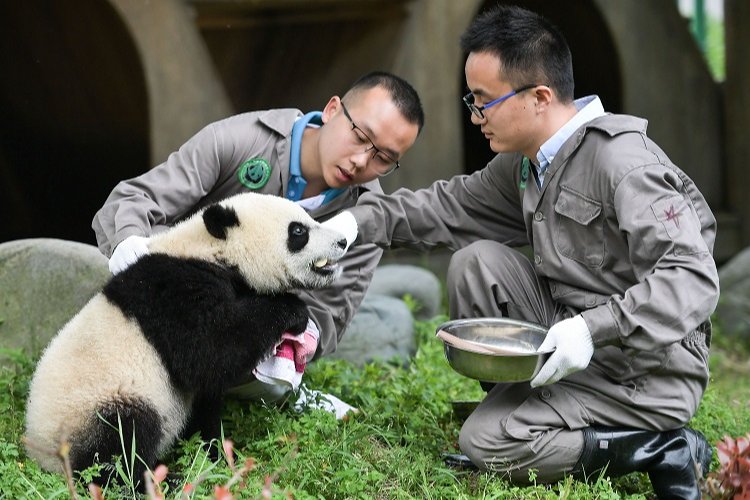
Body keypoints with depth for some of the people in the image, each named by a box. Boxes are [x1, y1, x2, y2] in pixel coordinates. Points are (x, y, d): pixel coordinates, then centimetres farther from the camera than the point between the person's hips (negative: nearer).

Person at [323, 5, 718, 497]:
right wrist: (360, 220, 1)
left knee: (486, 443, -15)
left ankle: (667, 450, -7)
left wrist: (593, 330, -36)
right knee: (476, 263, -2)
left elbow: (694, 280, -29)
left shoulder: (623, 162, -23)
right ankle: (519, 402, 4)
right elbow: (450, 205, 15)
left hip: (647, 374, -8)